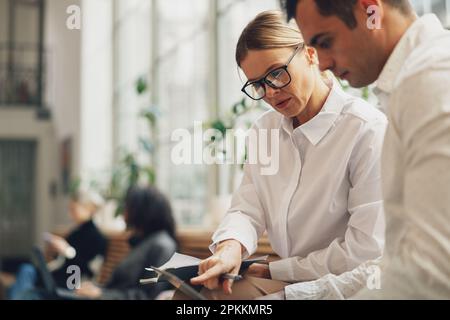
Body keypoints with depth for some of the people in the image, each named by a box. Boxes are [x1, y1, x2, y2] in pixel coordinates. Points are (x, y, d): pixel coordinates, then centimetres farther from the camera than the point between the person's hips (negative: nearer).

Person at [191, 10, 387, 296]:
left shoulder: (367, 129, -14)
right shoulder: (264, 131, 8)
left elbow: (367, 250, -17)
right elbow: (248, 209, 2)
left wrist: (276, 271, -12)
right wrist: (231, 246, -21)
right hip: (290, 289, 6)